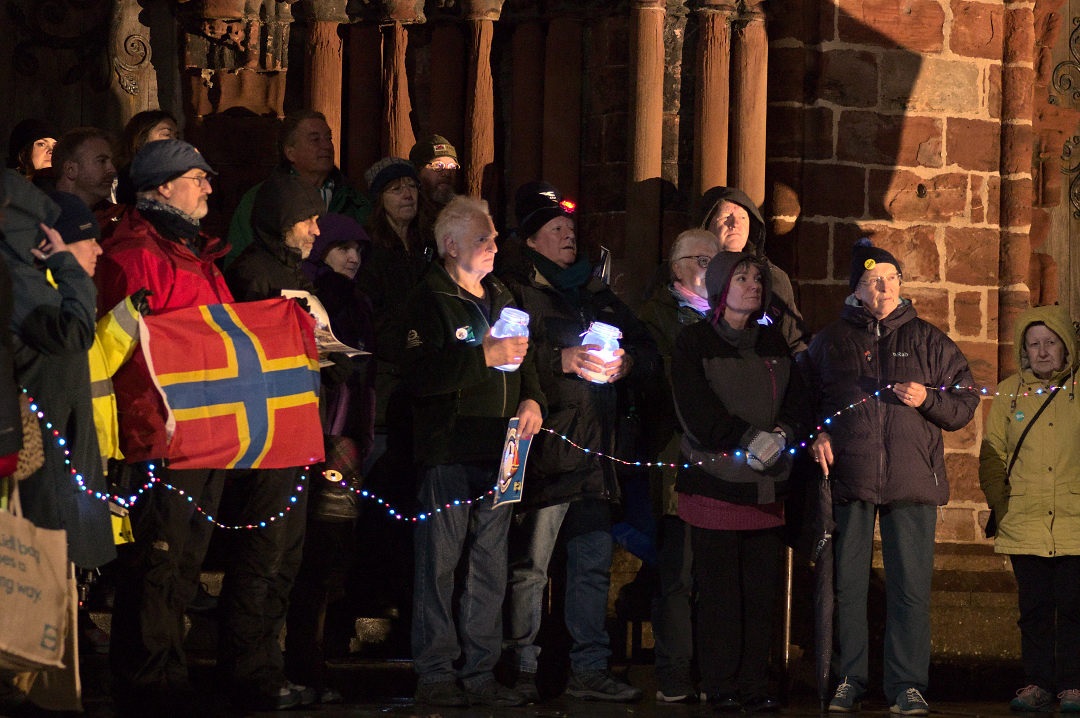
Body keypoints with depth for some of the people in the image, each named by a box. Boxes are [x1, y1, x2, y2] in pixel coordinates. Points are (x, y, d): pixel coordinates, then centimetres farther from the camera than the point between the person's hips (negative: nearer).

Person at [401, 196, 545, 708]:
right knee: (441, 565, -4)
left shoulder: (501, 298, 18)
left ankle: (480, 674, 13)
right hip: (449, 452, -7)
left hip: (497, 452, 7)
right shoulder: (430, 300, -6)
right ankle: (436, 675, 1)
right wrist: (486, 357, -20)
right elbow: (419, 375, -18)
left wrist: (532, 398, 6)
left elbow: (524, 360, 26)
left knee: (490, 568, 8)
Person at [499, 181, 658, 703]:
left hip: (594, 449, 7)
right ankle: (521, 670, -2)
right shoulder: (516, 288, 3)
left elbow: (648, 350, 23)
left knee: (594, 562, 8)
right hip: (544, 447, -7)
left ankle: (589, 669, 14)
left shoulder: (596, 293, 23)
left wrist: (627, 361, 2)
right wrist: (563, 359, -18)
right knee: (528, 567, -7)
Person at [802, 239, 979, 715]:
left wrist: (928, 399, -8)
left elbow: (965, 404, 10)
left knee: (911, 586, -2)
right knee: (847, 583, 2)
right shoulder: (830, 342, 12)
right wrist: (816, 434, 0)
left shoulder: (928, 341, 11)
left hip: (912, 479, 0)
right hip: (848, 476, 1)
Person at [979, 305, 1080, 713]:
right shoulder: (1009, 393, 11)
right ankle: (1038, 684, 9)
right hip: (1025, 525, 2)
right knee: (1034, 610, 4)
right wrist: (1000, 507, 4)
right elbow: (992, 456, 13)